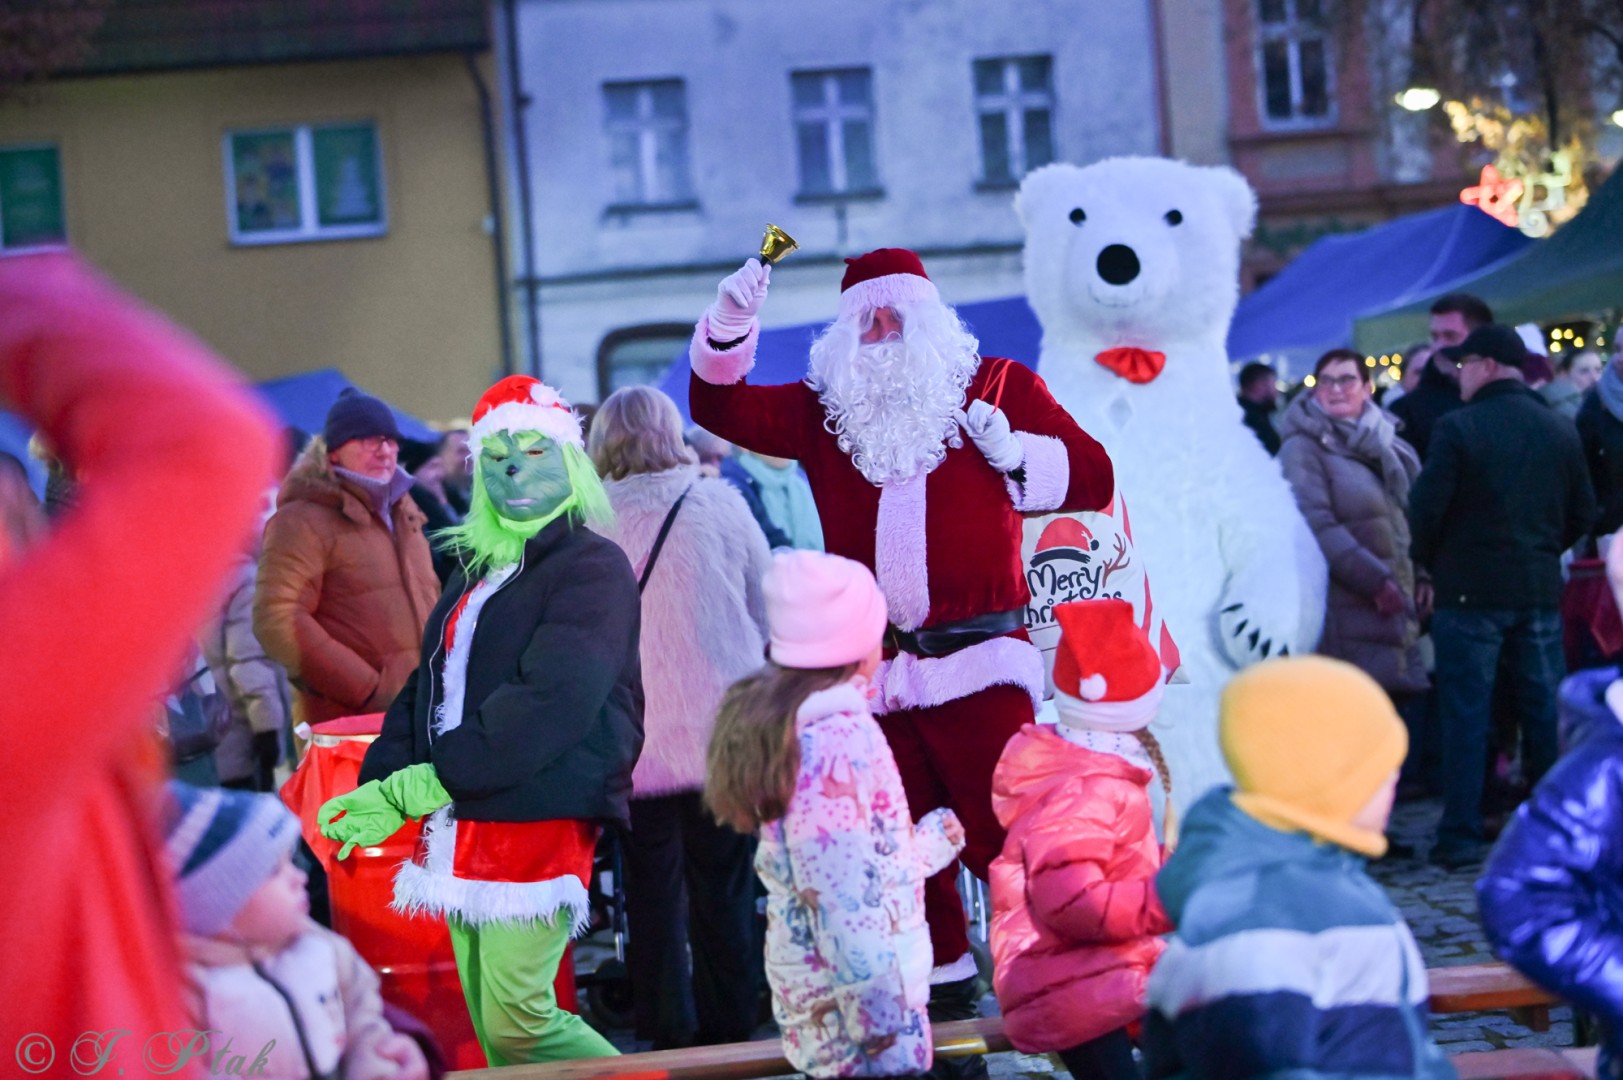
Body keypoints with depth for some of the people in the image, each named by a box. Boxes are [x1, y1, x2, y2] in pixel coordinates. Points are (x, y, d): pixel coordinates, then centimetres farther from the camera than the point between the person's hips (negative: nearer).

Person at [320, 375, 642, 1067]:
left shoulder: (592, 568, -6)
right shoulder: (477, 569, 21)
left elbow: (552, 700, -18)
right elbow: (427, 688, 17)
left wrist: (431, 781, -19)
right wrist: (379, 787, 0)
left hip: (539, 823, -8)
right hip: (464, 827, 8)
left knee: (518, 1021, -15)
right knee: (492, 1034, 8)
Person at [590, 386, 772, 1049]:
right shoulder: (722, 505, -1)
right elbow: (768, 615, 8)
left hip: (635, 745, -1)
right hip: (725, 738, 1)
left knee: (652, 895, 9)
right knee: (724, 894, 10)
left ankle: (669, 1034, 14)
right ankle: (729, 1029, 17)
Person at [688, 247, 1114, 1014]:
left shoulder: (997, 387, 8)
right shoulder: (826, 411, 16)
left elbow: (1091, 478, 5)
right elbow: (721, 407, 14)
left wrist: (1013, 452, -11)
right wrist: (730, 323, 0)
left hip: (980, 663, -4)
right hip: (877, 671, 4)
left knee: (1004, 837, -11)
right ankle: (943, 985, 23)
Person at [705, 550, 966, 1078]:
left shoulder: (779, 724, 8)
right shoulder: (842, 739, -20)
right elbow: (844, 895, -23)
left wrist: (929, 842, 30)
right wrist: (877, 1010, -22)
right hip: (853, 992, -9)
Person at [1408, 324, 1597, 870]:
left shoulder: (1458, 427, -10)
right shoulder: (1561, 430, 6)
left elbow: (1426, 507, -12)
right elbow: (1583, 514, 11)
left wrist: (1429, 561, 5)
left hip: (1470, 592, -5)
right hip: (1540, 590, 5)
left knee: (1466, 717, 0)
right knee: (1545, 711, 10)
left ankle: (1461, 836, 0)